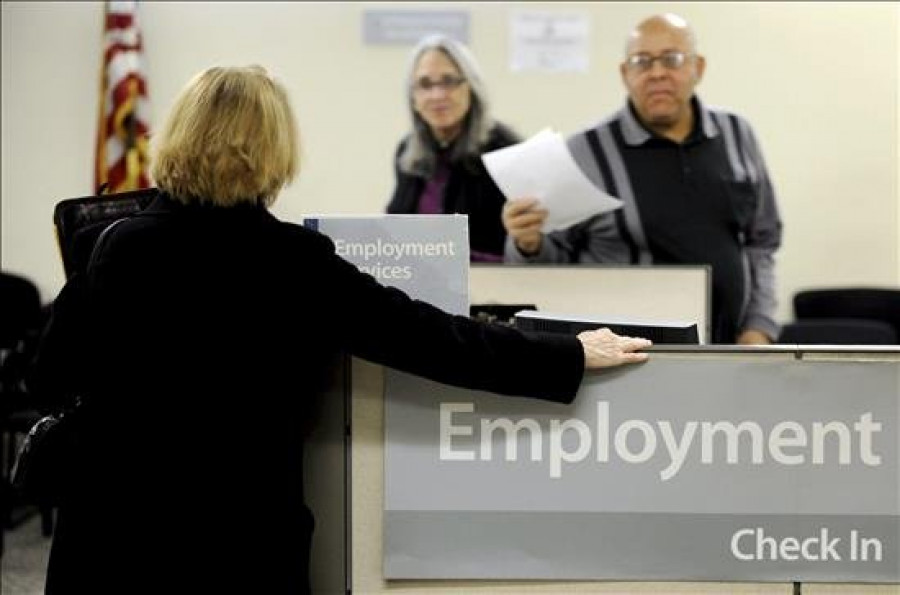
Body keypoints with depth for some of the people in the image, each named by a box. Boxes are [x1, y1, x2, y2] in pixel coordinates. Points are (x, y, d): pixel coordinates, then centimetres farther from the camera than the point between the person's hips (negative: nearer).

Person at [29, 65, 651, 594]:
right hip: (244, 540, -2)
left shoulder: (121, 246, -5)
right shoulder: (294, 261, -12)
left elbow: (52, 378, 5)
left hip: (116, 536, 3)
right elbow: (426, 336, -12)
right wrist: (571, 355, -5)